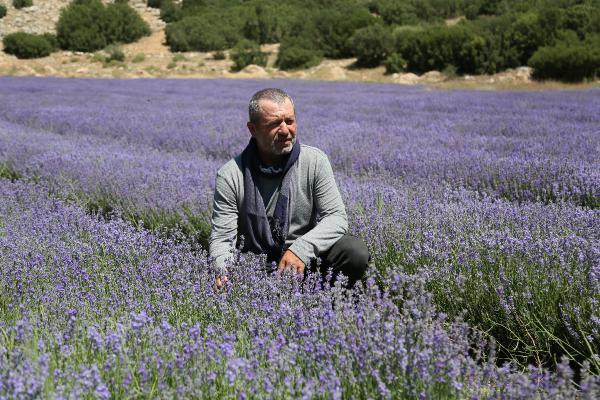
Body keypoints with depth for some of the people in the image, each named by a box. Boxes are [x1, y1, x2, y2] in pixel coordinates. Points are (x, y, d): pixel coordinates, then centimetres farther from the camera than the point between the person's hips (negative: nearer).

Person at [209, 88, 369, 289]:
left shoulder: (315, 161, -5)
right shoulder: (230, 176, -8)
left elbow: (336, 217, -9)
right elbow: (222, 237, -8)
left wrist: (302, 248, -27)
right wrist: (223, 272, -31)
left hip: (305, 262, 1)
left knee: (356, 251, -25)